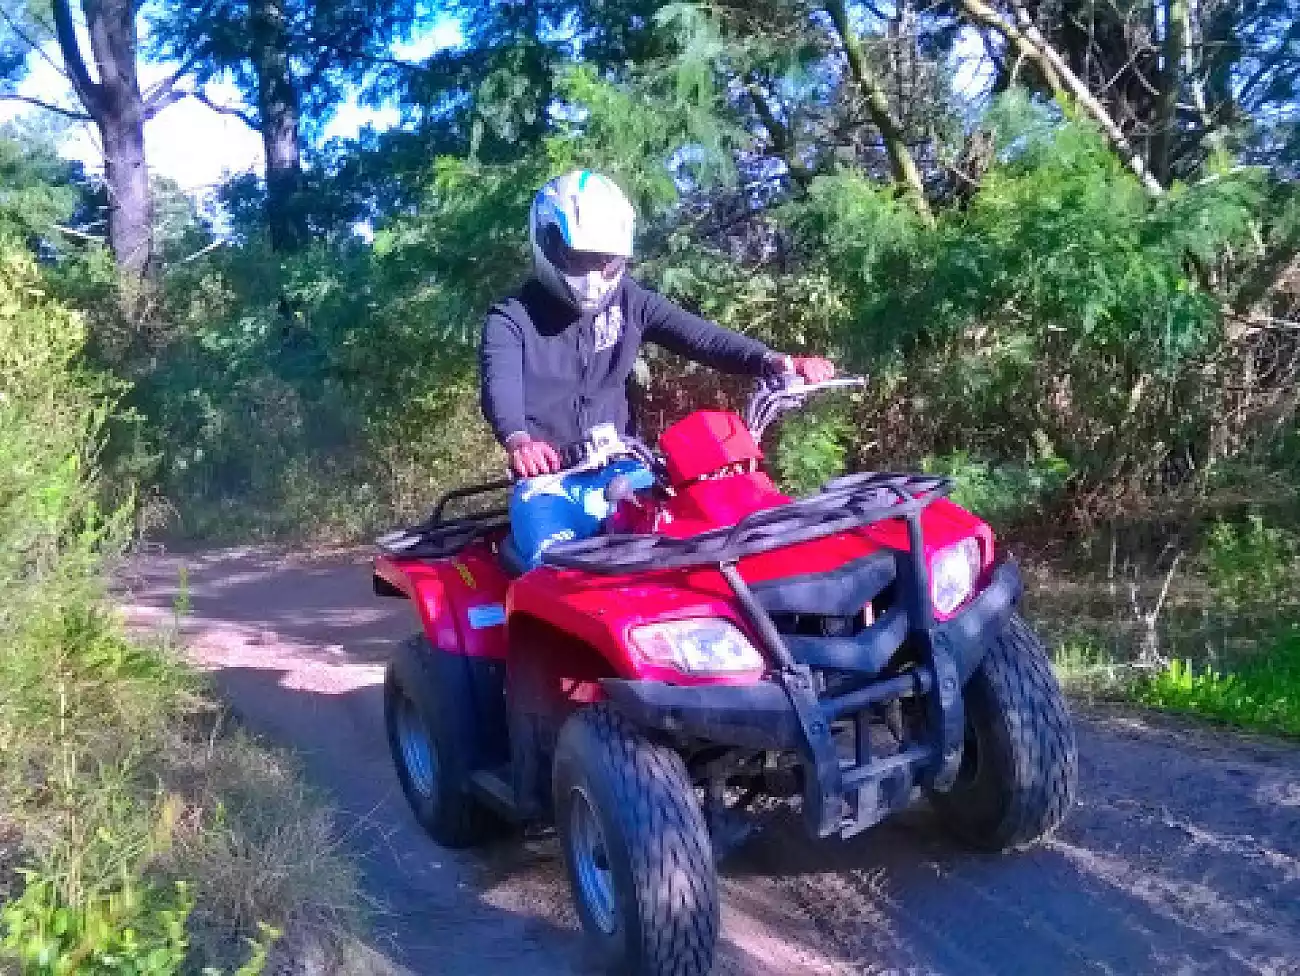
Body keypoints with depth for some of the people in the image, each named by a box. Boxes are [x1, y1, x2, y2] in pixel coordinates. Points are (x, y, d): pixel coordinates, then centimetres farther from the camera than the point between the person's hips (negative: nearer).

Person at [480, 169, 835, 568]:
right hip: (548, 480, -3)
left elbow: (697, 334, -3)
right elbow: (500, 384, -19)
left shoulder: (630, 301, 9)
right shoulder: (511, 319, -1)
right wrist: (518, 440, -44)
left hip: (622, 470, 3)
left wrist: (773, 360, -22)